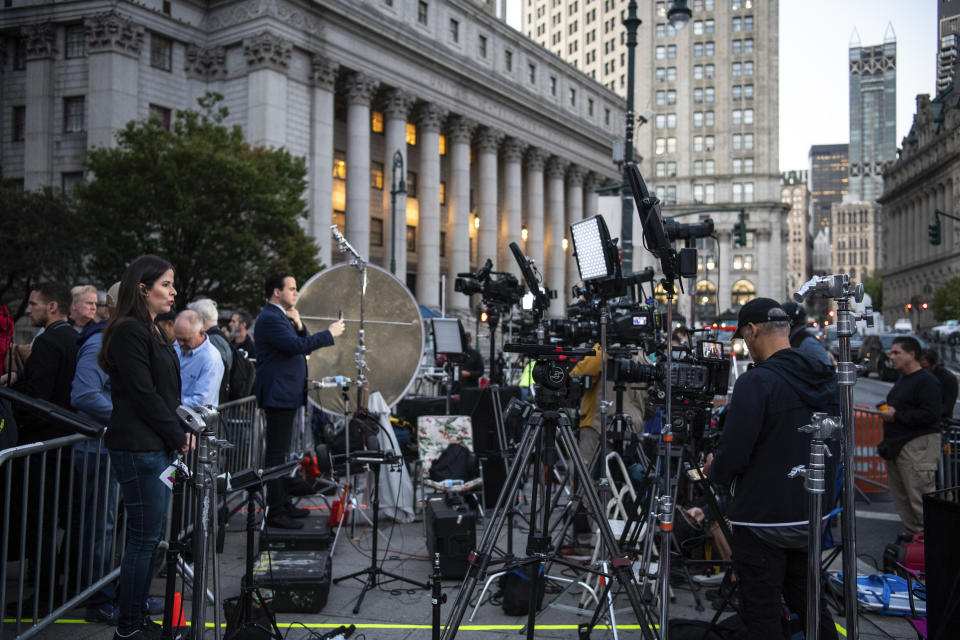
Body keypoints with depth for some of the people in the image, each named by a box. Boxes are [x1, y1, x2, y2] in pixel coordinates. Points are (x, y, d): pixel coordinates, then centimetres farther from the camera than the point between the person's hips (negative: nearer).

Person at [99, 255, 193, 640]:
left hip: (159, 447, 10)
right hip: (139, 448, -10)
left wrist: (180, 434, 8)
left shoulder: (152, 331, 17)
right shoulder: (129, 332, -13)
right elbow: (143, 394, -17)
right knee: (144, 537, -4)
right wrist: (178, 437, -9)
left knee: (152, 535, 13)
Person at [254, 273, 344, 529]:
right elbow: (297, 346, -26)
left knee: (281, 451, 17)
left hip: (286, 395, 11)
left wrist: (298, 325, -1)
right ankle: (275, 513, -4)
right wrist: (330, 333, -18)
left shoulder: (281, 316, 18)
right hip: (278, 395, -11)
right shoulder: (270, 318, -16)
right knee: (277, 453, -8)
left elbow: (302, 342, 17)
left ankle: (283, 502, 28)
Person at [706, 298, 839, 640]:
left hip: (763, 521, -7)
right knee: (809, 605, 19)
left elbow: (732, 453, -19)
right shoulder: (826, 380, 5)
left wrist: (714, 470, 3)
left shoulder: (756, 383, -18)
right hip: (812, 518, 8)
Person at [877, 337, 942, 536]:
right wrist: (886, 411, 16)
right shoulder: (901, 380, 21)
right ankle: (911, 535, 21)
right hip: (897, 448, 10)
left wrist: (896, 416, -17)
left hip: (918, 447, -10)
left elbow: (931, 415, -22)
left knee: (919, 500, -10)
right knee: (900, 498, 13)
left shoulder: (927, 381, -11)